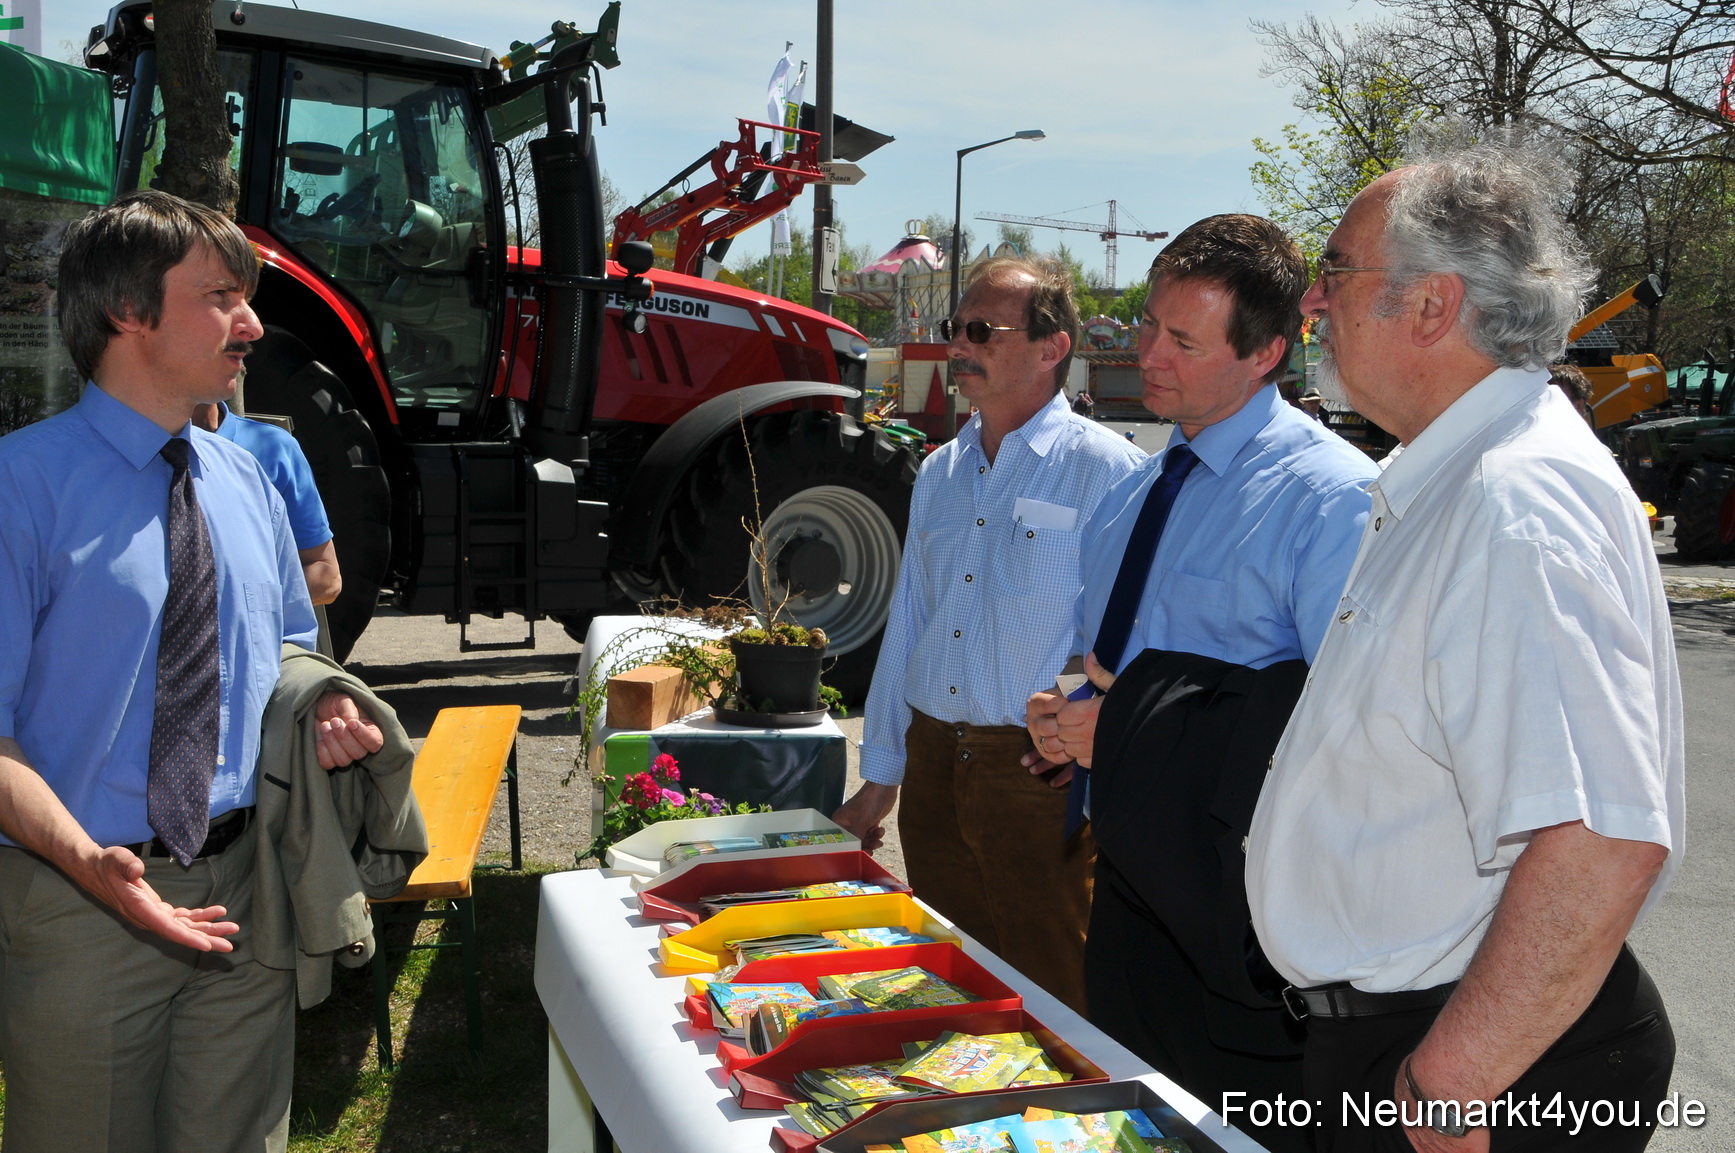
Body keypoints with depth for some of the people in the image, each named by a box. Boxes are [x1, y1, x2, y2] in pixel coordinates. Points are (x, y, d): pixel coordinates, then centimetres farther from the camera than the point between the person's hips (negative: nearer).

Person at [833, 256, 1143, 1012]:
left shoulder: (1107, 471, -8)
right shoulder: (940, 474, 12)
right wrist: (879, 777, 16)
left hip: (1040, 774, -6)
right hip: (934, 759, 6)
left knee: (1046, 1001, 4)